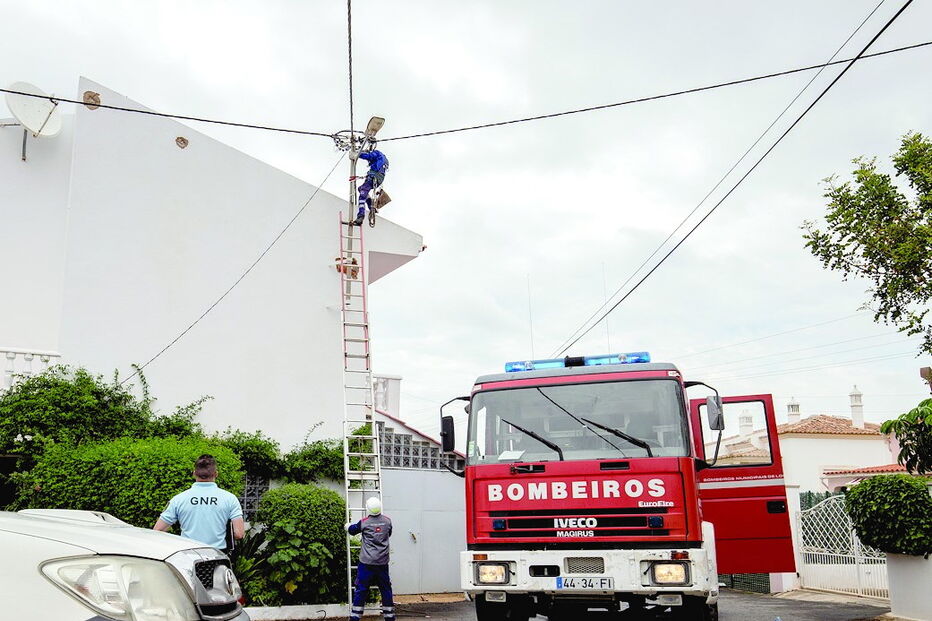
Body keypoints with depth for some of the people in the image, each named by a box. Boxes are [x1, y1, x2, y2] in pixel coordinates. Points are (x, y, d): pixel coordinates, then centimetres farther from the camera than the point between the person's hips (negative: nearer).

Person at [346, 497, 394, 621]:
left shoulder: (364, 522, -8)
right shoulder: (387, 521, 0)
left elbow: (351, 530, 11)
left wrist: (347, 525, 34)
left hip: (367, 563, -3)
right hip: (383, 563, 3)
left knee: (360, 590, 4)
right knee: (386, 589, 12)